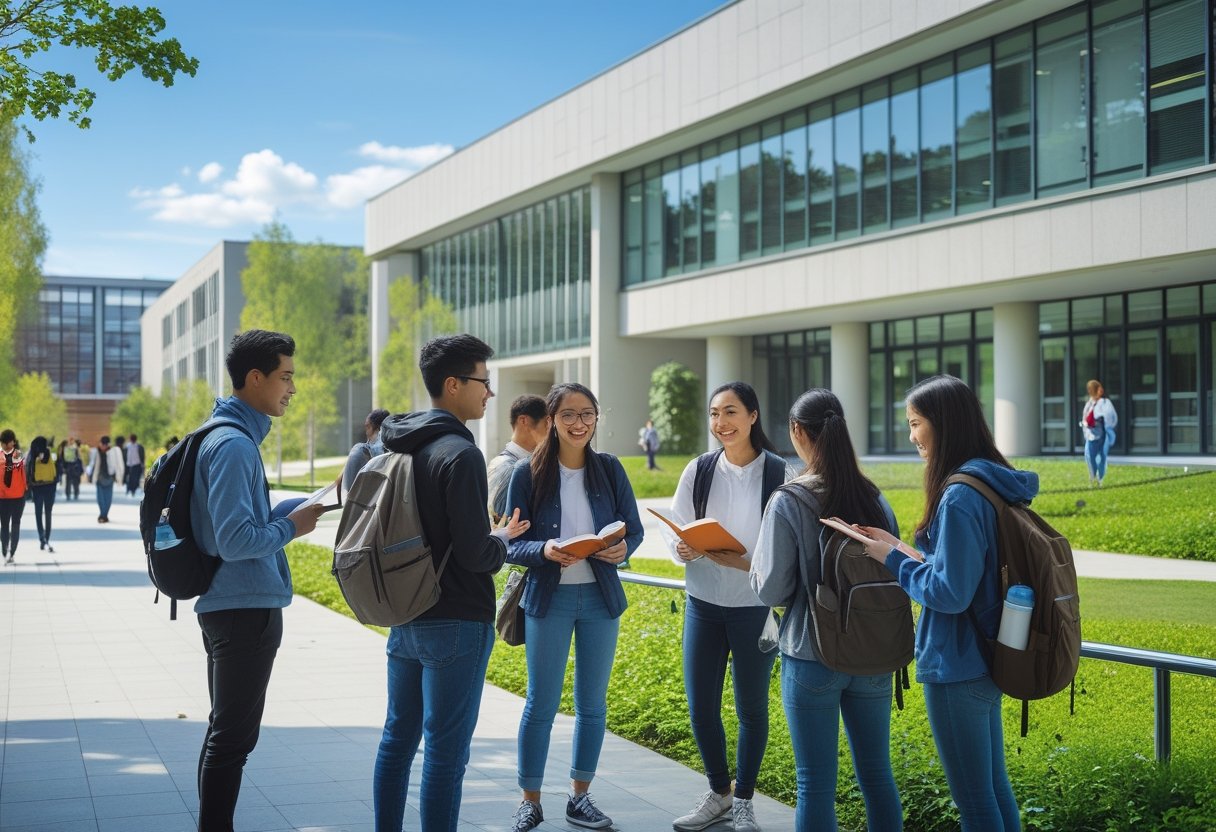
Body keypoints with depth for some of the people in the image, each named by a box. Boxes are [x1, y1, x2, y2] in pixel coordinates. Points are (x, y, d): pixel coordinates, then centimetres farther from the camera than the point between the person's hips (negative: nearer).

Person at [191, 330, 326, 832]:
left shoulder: (234, 437, 12)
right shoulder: (233, 444, -19)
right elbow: (236, 540, -25)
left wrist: (303, 507, 11)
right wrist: (293, 527, -11)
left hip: (232, 607, 10)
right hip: (246, 608, -10)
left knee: (226, 733, 18)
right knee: (233, 737, -2)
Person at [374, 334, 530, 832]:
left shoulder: (396, 446, 9)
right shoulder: (459, 454, -18)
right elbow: (475, 554, -21)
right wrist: (503, 540, 0)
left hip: (403, 618, 8)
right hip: (455, 623, -8)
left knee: (398, 737, 16)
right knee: (446, 752, -2)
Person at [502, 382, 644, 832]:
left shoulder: (610, 469, 0)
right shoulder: (528, 474, -7)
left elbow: (634, 528, 5)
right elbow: (511, 544, -6)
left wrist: (623, 548, -17)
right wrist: (544, 551, -26)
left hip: (600, 596, 3)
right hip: (548, 597, -3)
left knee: (592, 702, 11)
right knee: (541, 703, 4)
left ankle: (580, 796, 25)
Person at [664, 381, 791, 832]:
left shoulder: (779, 474, -10)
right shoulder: (698, 470, 0)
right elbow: (675, 534, 5)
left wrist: (745, 563, -24)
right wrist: (683, 549, -17)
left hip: (756, 607, -3)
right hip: (703, 604, 3)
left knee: (751, 707, 10)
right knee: (700, 706, 8)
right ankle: (718, 794, 30)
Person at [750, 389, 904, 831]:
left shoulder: (788, 502, -13)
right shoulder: (874, 497, 0)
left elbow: (772, 590, -11)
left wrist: (755, 563, 8)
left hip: (812, 658, -4)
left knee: (816, 783, 4)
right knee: (876, 774, 15)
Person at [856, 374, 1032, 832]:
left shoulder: (959, 497, -22)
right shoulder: (993, 484, 7)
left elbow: (950, 592, -22)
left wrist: (894, 559, -9)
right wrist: (905, 550, 6)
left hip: (956, 667, -9)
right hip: (986, 659, 9)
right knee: (996, 789, 18)